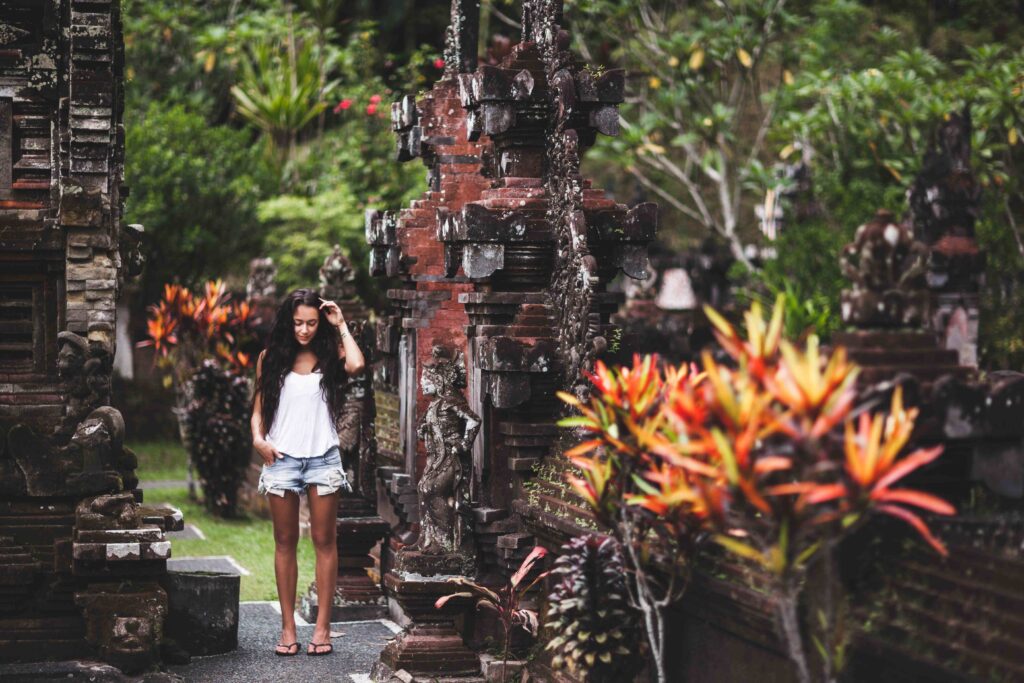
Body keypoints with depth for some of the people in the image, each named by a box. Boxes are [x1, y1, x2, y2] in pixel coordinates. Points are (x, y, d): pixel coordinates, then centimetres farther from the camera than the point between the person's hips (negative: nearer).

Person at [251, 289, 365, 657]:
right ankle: (288, 628, 8)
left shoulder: (328, 356, 3)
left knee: (324, 541, 1)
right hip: (282, 458, 1)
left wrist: (341, 326, -7)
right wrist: (258, 437, -8)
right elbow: (259, 404, 9)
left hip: (323, 457, -1)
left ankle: (323, 627, 5)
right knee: (285, 542, 5)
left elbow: (355, 364, -19)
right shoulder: (271, 357, 6)